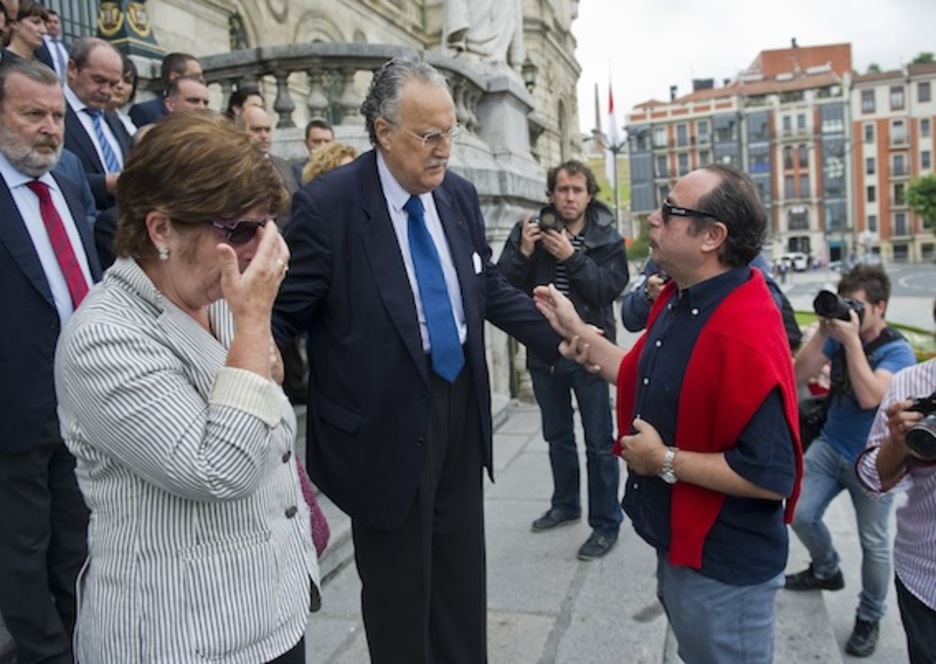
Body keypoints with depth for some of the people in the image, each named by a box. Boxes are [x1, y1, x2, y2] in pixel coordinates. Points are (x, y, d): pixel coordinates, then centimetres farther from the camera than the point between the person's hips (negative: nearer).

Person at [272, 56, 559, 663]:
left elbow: (490, 287, 11)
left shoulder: (460, 194, 2)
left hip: (461, 408, 6)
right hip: (388, 427, -5)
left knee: (463, 577, 21)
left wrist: (558, 339, 4)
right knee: (399, 587, 13)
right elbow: (284, 315, -11)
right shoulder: (327, 204, -16)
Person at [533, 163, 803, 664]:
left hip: (722, 568, -9)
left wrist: (666, 461, -24)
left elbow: (771, 475, -31)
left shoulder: (745, 335, -31)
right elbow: (649, 383, 11)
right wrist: (578, 331, 6)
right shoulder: (679, 298, 0)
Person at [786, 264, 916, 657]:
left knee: (873, 543, 4)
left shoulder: (898, 351, -17)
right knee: (802, 516, 4)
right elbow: (799, 374, -10)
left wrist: (852, 340, -32)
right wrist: (822, 331, -19)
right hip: (829, 446, 5)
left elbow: (869, 397, -33)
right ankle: (827, 571, 34)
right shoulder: (839, 335, -4)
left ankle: (870, 617, 25)